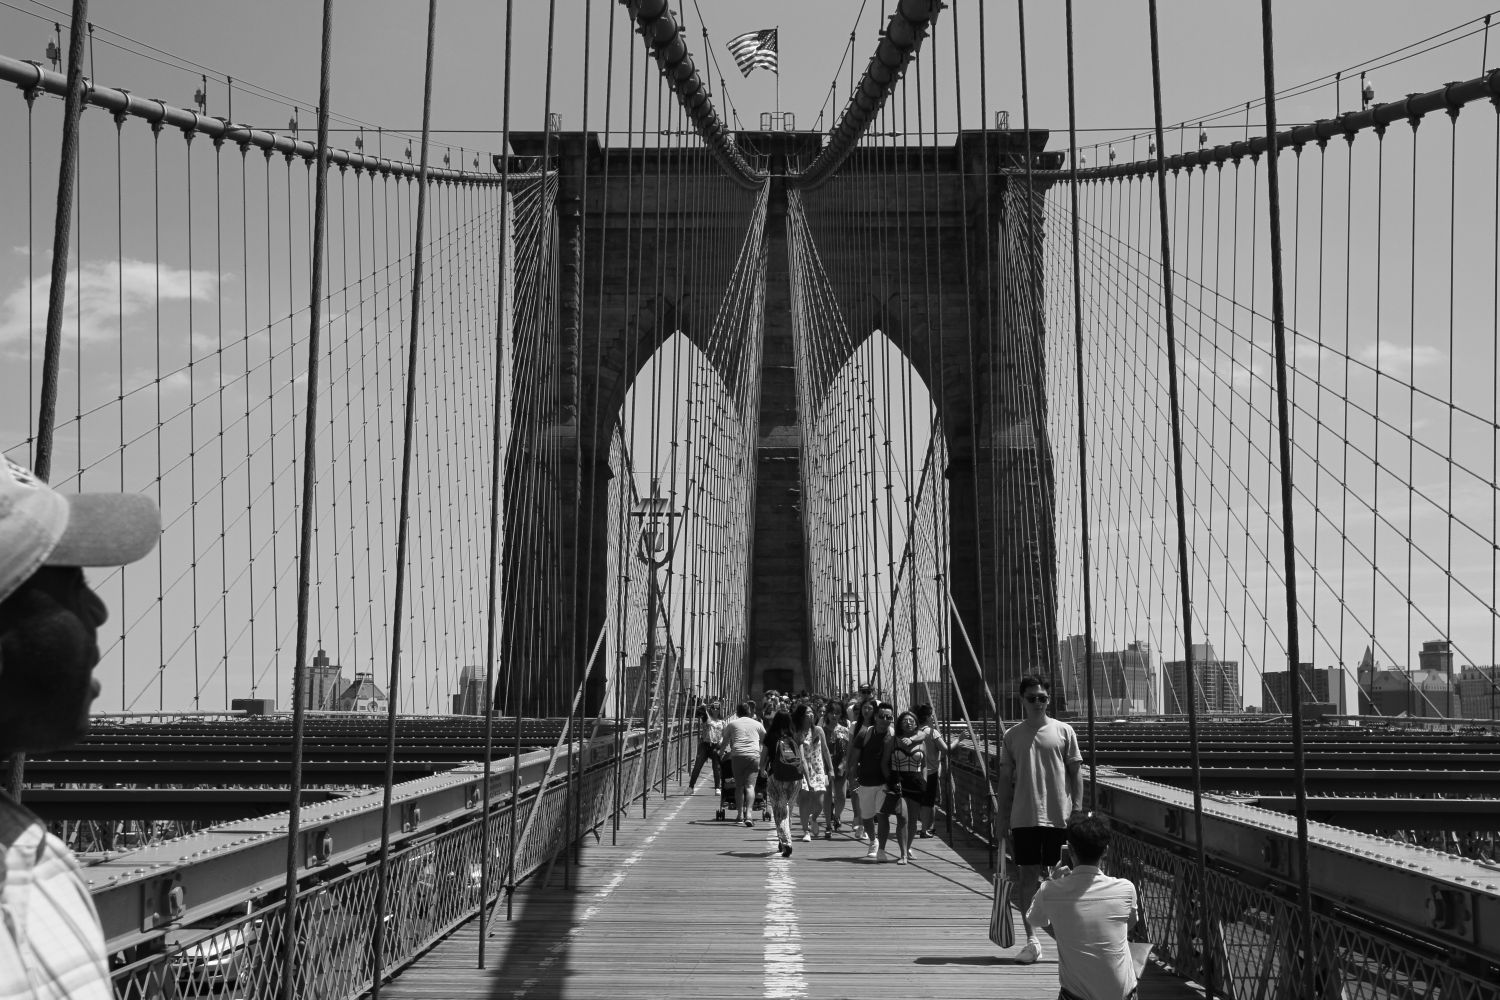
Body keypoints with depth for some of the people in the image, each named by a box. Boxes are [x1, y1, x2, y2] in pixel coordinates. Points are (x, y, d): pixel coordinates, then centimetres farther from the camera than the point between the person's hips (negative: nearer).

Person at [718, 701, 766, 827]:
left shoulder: (732, 724, 10)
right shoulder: (757, 724, 13)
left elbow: (724, 742, 17)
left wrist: (721, 752, 35)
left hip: (737, 755, 0)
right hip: (754, 755, 0)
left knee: (739, 786, 10)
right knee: (750, 786, -5)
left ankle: (740, 814, 12)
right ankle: (748, 813, -18)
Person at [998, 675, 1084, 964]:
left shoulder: (1064, 731, 2)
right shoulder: (1012, 735, 5)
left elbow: (1075, 774, 4)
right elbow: (1006, 779, 9)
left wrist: (1077, 810, -4)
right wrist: (1003, 819, 6)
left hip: (1058, 816, -1)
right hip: (1024, 818, 1)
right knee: (1027, 875, 2)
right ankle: (1032, 940, 9)